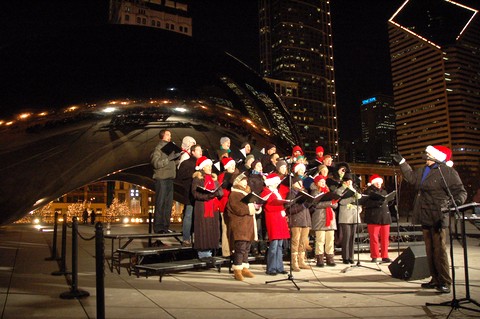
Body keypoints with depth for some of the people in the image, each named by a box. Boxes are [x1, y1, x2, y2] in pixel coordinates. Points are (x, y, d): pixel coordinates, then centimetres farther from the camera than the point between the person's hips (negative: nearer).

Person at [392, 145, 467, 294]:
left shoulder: (448, 172, -7)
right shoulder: (423, 171, 16)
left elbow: (460, 191, -8)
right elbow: (411, 177, 35)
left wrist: (457, 201, -28)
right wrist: (402, 162, 35)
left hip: (438, 218, -8)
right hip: (425, 218, 8)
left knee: (439, 250, -8)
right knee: (430, 250, 11)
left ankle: (445, 282, 1)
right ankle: (435, 280, 20)